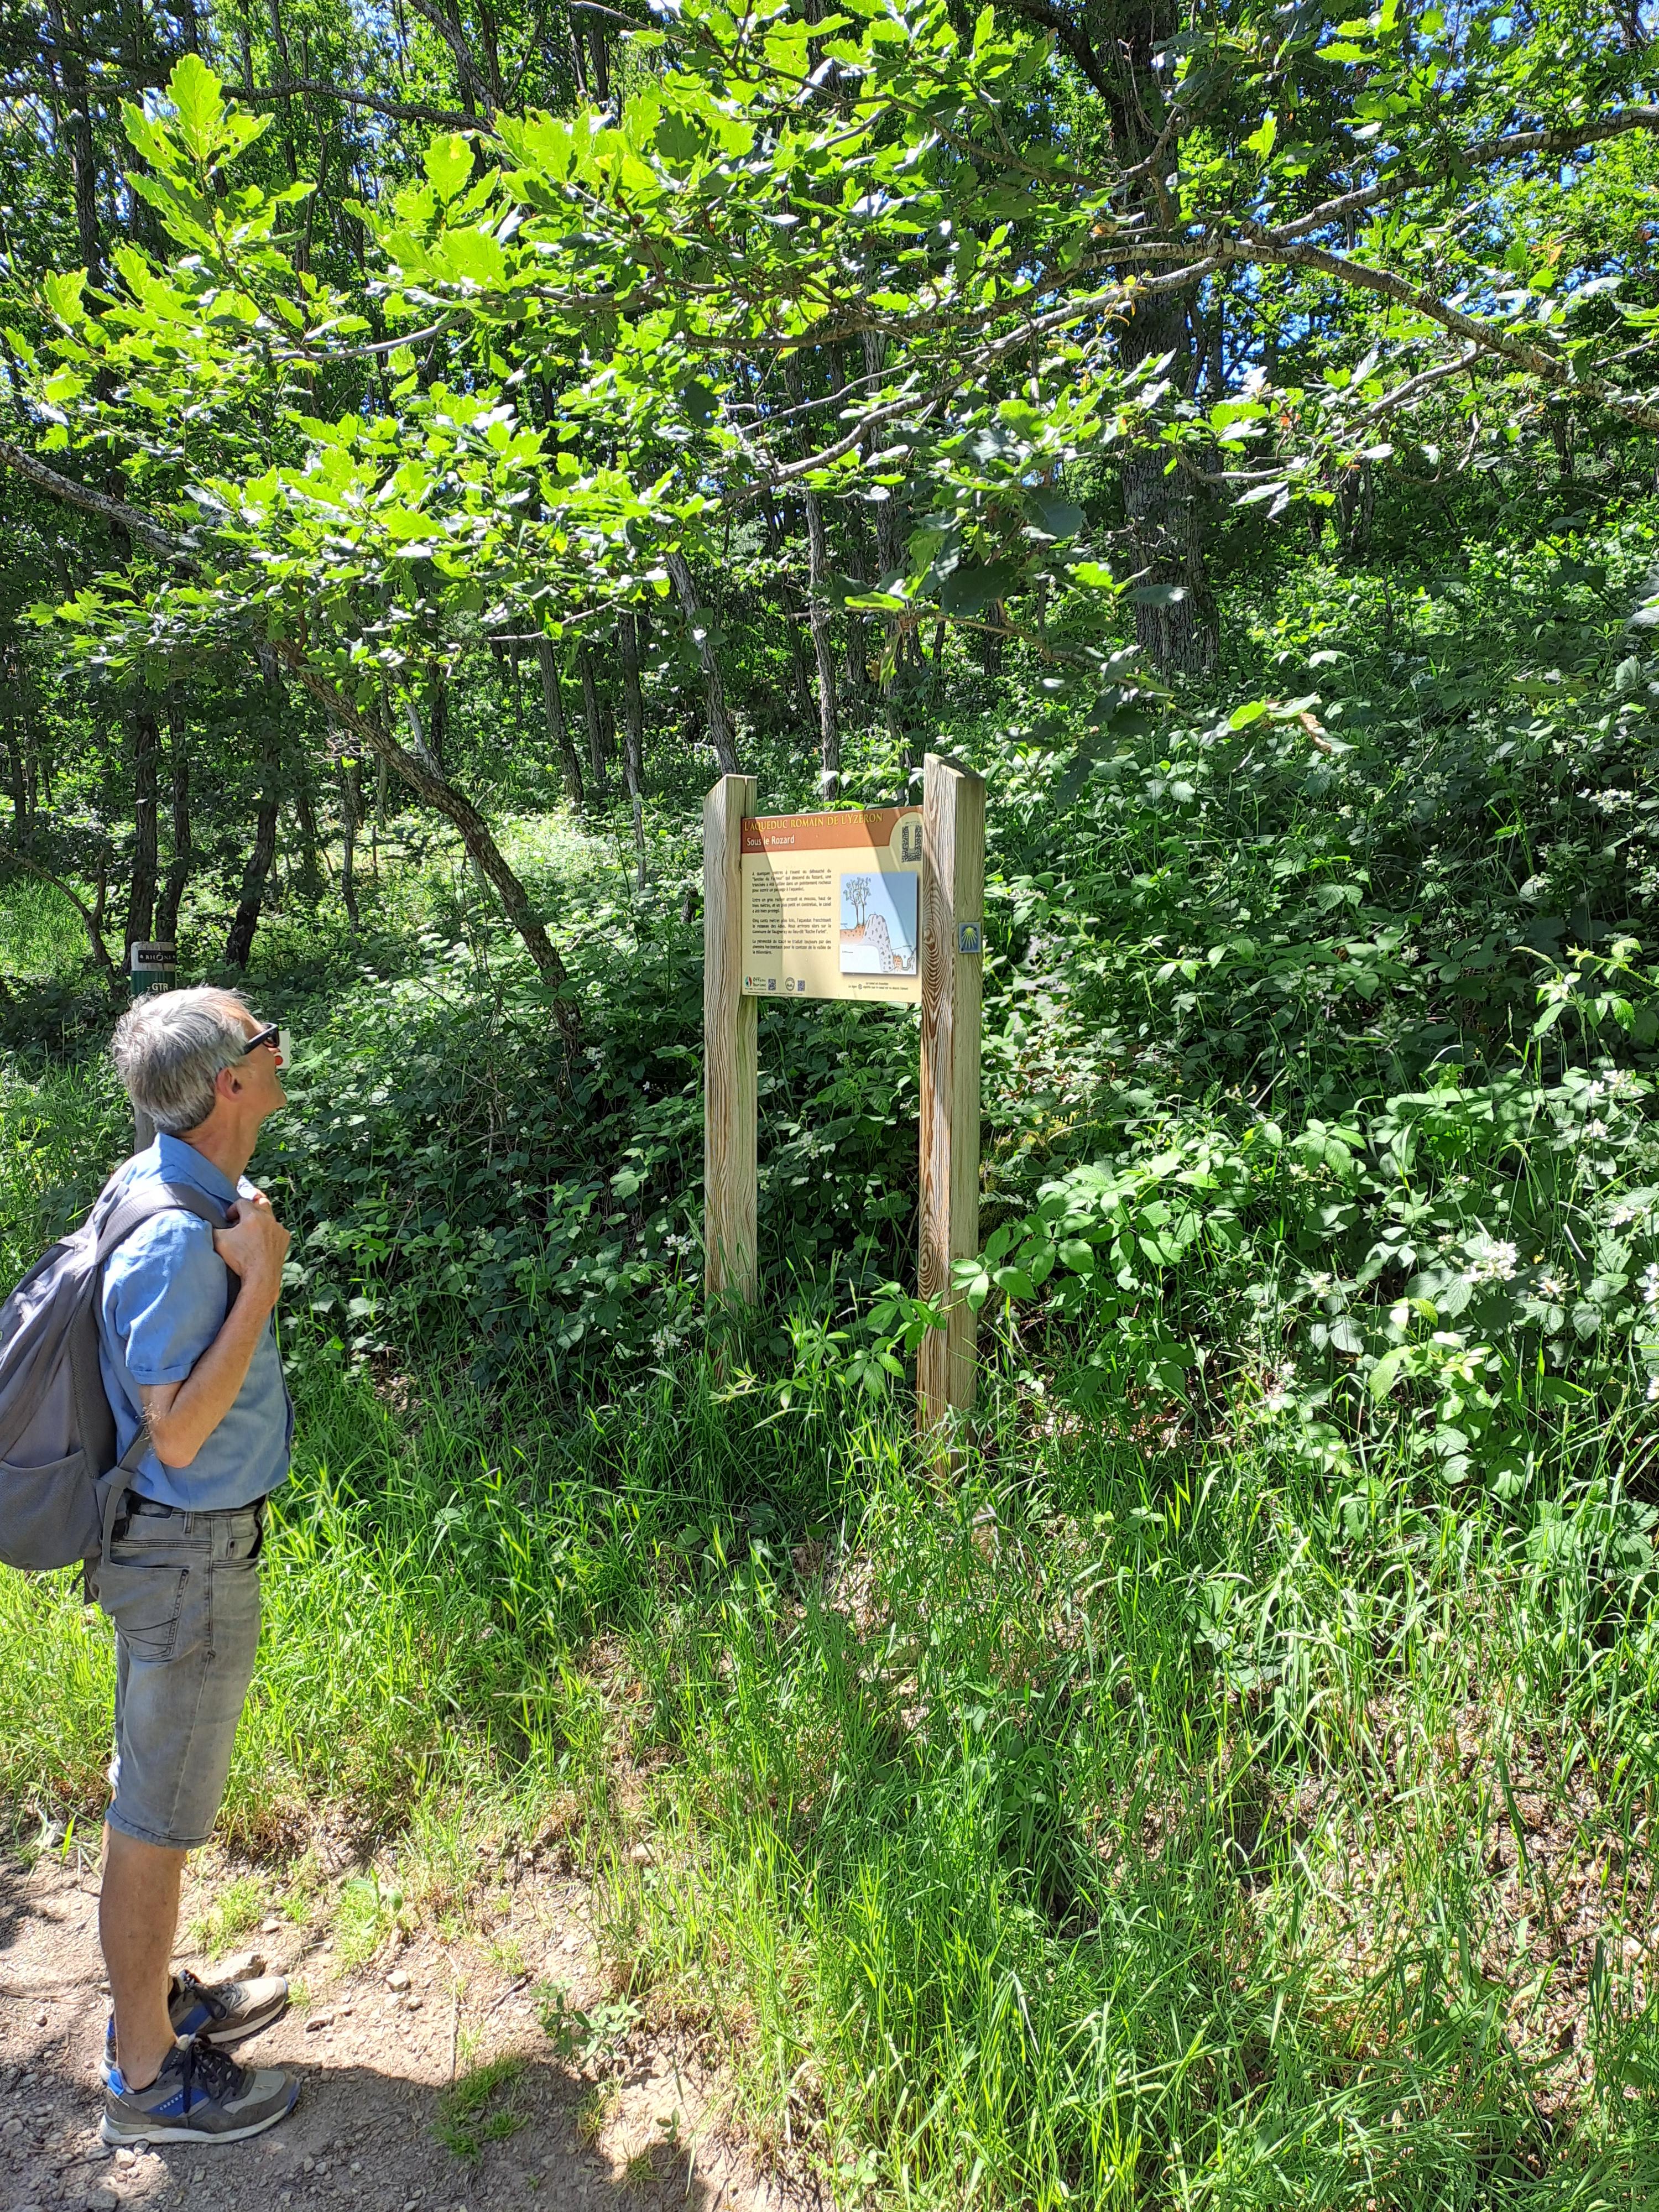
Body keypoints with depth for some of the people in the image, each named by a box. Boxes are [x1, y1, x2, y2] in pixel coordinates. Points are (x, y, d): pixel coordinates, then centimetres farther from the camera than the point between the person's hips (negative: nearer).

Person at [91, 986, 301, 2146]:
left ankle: (156, 1998, 44)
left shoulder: (167, 1187, 3)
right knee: (157, 1818, 8)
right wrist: (262, 1277, -29)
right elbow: (178, 1433, -29)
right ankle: (149, 2075, 27)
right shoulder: (180, 1238, -29)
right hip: (190, 1557, -10)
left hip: (188, 1539, 10)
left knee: (154, 1794, 24)